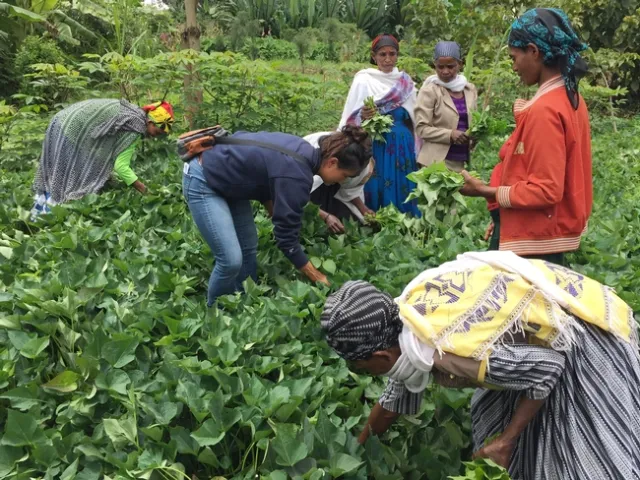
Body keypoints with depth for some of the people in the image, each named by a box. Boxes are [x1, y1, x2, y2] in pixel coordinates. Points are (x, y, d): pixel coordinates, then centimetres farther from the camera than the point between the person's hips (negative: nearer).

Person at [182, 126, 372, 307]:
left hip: (227, 177, 10)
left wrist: (276, 215, 8)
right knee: (231, 260, -13)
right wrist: (319, 278, -13)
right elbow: (287, 237, -22)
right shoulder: (297, 175, -28)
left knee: (249, 248, 9)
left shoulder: (303, 153, -1)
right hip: (204, 180, -9)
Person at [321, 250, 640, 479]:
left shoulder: (451, 352, -37)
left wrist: (506, 439, -15)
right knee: (493, 419, 16)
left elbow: (548, 368, -24)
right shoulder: (402, 323, -10)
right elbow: (393, 403, 8)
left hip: (579, 332, -8)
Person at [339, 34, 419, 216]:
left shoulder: (406, 82, 10)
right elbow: (351, 118, -5)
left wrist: (415, 151, 12)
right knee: (378, 192, -3)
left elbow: (414, 119, 15)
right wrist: (363, 116, -26)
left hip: (403, 146, 4)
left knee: (403, 192, 5)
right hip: (376, 145, -4)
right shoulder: (364, 80, -2)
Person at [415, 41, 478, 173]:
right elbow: (421, 128, -9)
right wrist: (450, 135, -20)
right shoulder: (429, 91, -5)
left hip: (464, 161, 5)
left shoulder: (470, 89, 10)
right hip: (438, 161, -5)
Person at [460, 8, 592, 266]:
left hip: (538, 242, -9)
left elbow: (546, 190, -23)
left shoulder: (544, 110, -22)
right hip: (555, 234, 10)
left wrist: (487, 192, -18)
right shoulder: (570, 97, 7)